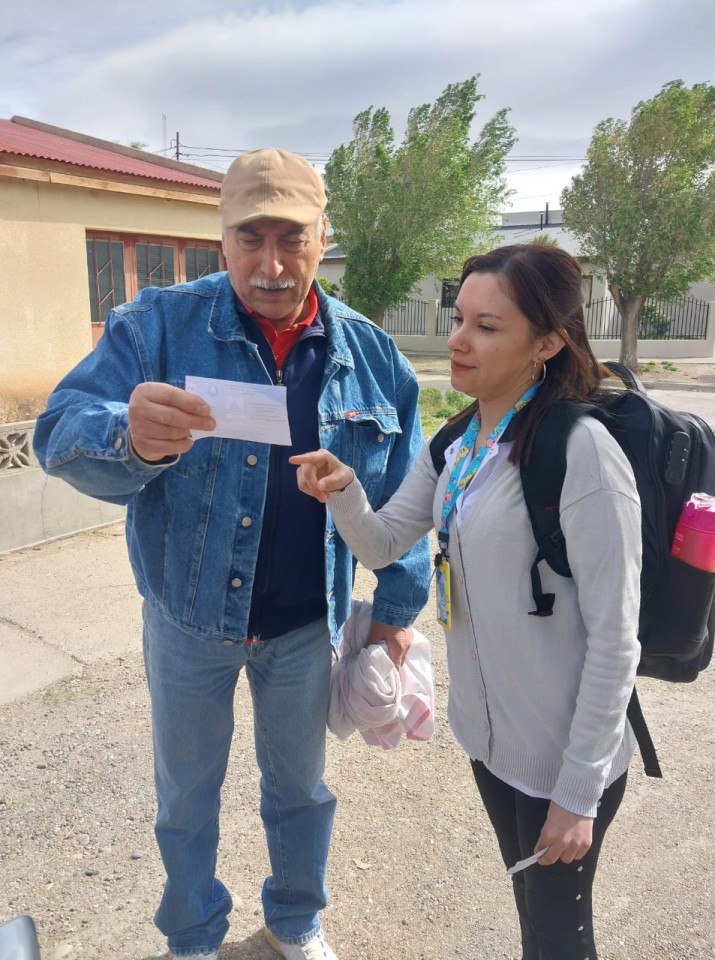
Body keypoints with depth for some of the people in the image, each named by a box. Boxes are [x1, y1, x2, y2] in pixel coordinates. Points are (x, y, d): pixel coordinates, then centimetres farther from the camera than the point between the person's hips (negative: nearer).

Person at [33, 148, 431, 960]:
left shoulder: (371, 354, -5)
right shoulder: (158, 326, -14)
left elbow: (402, 497, 1)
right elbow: (60, 433, -23)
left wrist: (397, 608, 0)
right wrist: (128, 437, -45)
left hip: (308, 624, 2)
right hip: (188, 617, -1)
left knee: (299, 785, 22)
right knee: (188, 791, 19)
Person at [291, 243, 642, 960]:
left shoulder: (581, 451, -24)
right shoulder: (456, 443, 0)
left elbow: (614, 639, -21)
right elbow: (382, 545, 1)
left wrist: (580, 792, -16)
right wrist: (343, 493, -20)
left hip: (565, 757, -6)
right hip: (489, 736, 7)